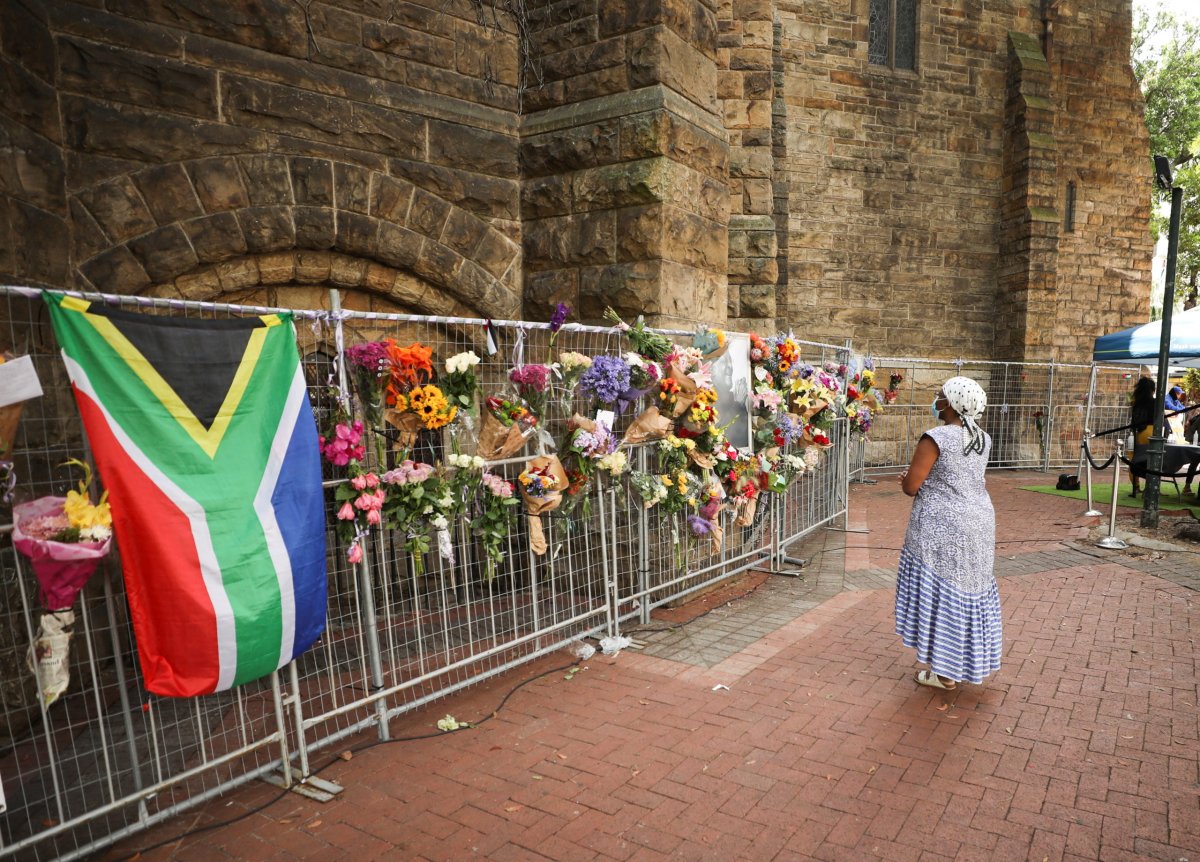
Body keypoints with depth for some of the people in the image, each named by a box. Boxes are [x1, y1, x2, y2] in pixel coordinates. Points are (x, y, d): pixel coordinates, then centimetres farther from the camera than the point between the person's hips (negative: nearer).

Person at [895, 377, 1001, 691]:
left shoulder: (936, 437, -17)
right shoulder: (983, 439, 7)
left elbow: (910, 486, -16)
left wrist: (909, 478, 5)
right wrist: (924, 478, 13)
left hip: (943, 528, -8)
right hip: (979, 522, 8)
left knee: (943, 595, 2)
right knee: (970, 591, 18)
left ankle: (946, 674, 10)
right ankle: (971, 661, 31)